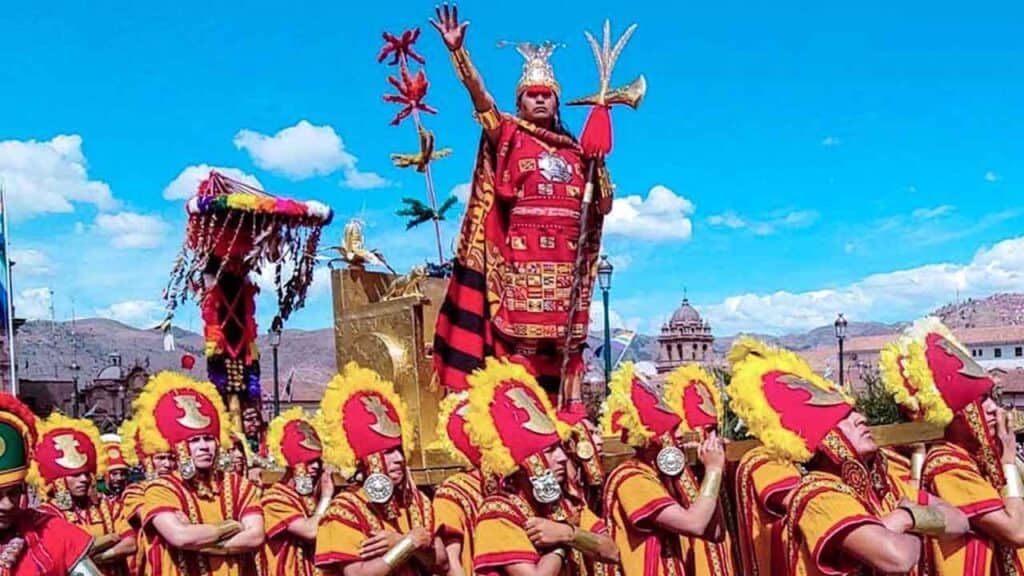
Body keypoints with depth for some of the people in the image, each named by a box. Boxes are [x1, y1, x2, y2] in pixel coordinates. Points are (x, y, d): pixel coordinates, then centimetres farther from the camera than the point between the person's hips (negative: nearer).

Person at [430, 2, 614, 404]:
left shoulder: (575, 151, 19)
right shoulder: (508, 135, 11)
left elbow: (604, 206, 15)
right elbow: (479, 96, -6)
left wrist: (597, 161, 3)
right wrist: (457, 51, -18)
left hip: (565, 260, 3)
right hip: (522, 254, -3)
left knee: (567, 342, 1)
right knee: (518, 336, -9)